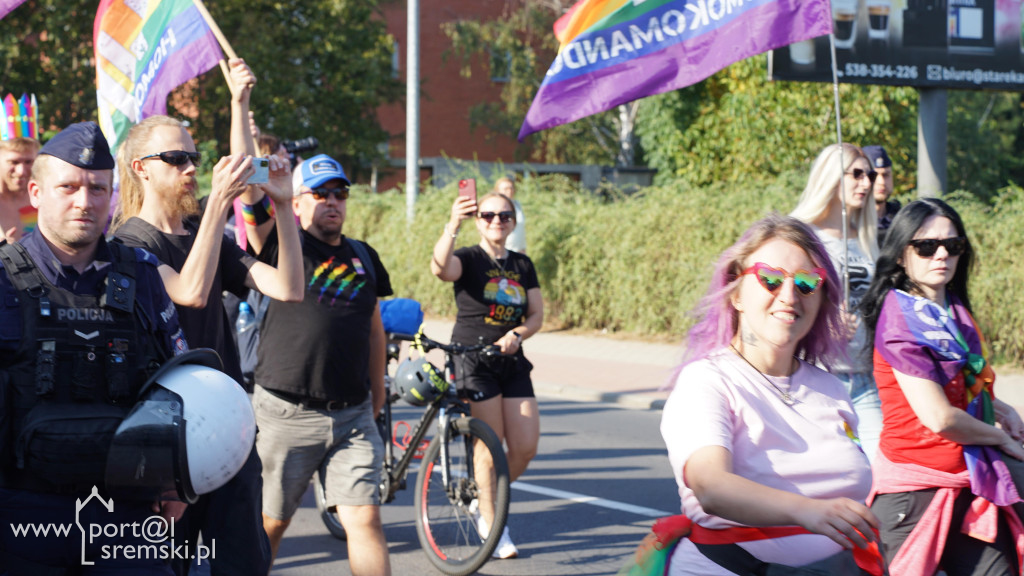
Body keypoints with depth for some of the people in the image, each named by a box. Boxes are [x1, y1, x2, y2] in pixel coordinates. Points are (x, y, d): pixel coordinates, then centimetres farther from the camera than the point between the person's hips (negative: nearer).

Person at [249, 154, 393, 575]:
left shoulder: (364, 257, 13)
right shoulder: (285, 244, -1)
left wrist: (377, 390, 25)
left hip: (353, 415, 3)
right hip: (286, 414, -3)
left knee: (364, 518, -5)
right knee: (269, 523, 8)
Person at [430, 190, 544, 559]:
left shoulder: (522, 265, 13)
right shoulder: (468, 259, -3)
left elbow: (537, 315, 12)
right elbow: (441, 267, -27)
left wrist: (517, 334, -10)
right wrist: (452, 226, -44)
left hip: (512, 362, 5)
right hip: (471, 359, -5)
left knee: (526, 447, 0)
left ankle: (486, 504, 24)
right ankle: (494, 528, 6)